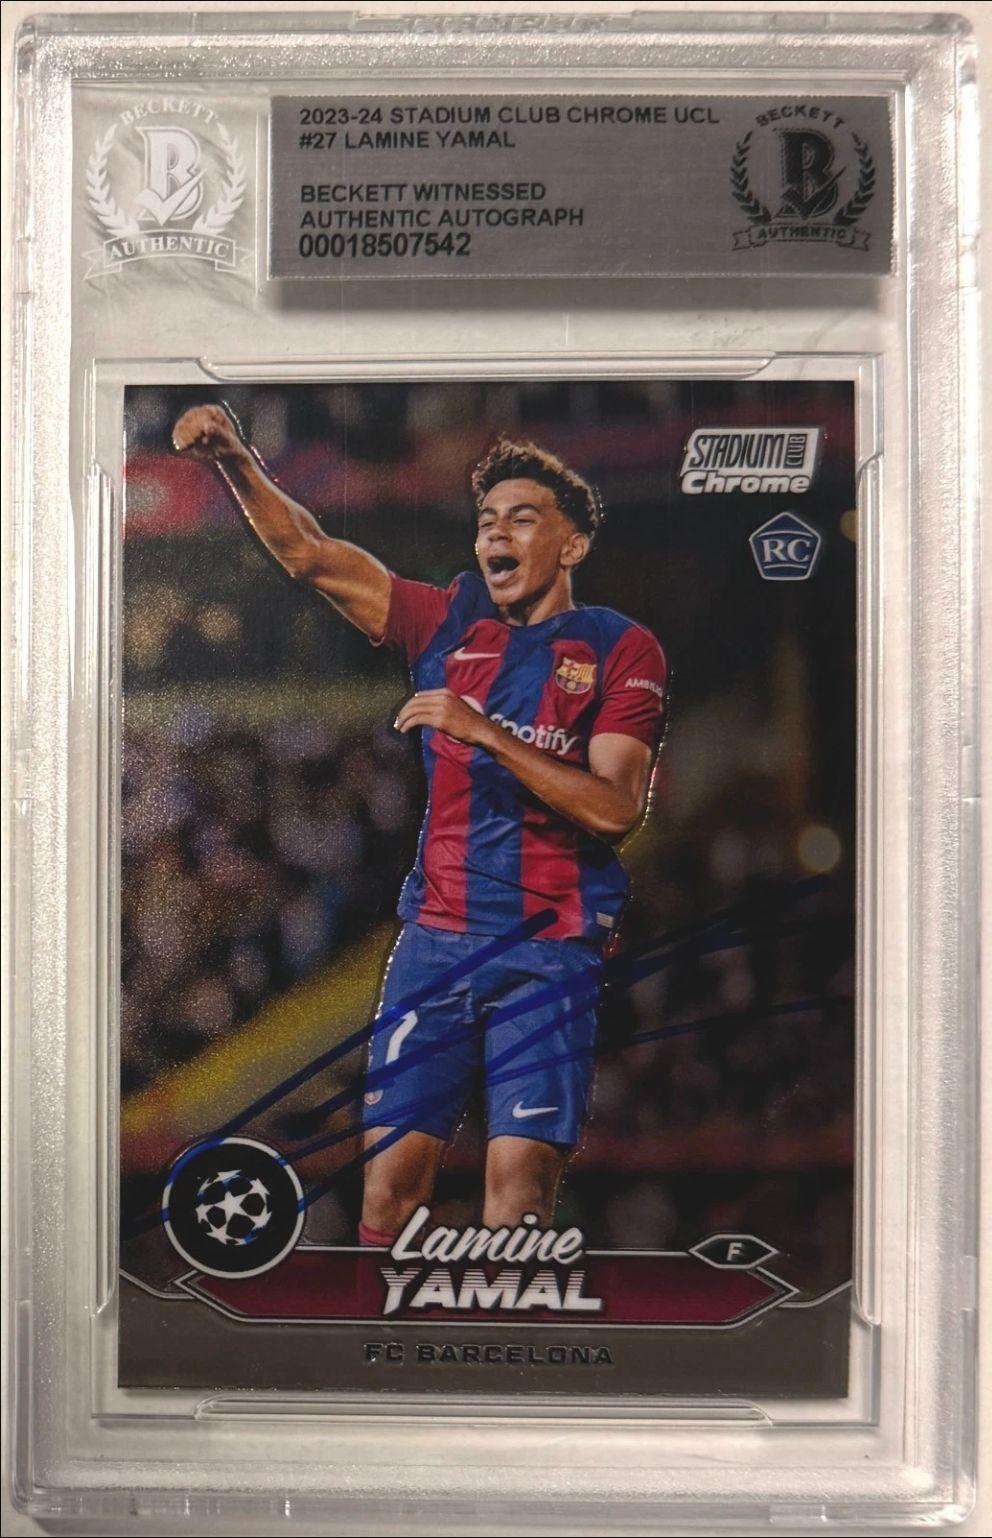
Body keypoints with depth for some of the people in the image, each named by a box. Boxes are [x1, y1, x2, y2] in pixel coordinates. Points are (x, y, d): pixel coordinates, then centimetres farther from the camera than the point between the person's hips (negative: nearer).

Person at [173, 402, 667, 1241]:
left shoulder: (621, 650, 1)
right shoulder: (448, 623, 12)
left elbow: (615, 809, -10)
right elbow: (313, 556, 6)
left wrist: (487, 733, -17)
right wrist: (237, 460, -8)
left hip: (548, 951, -3)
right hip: (435, 937, 3)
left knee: (520, 1186, -8)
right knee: (393, 1167, -1)